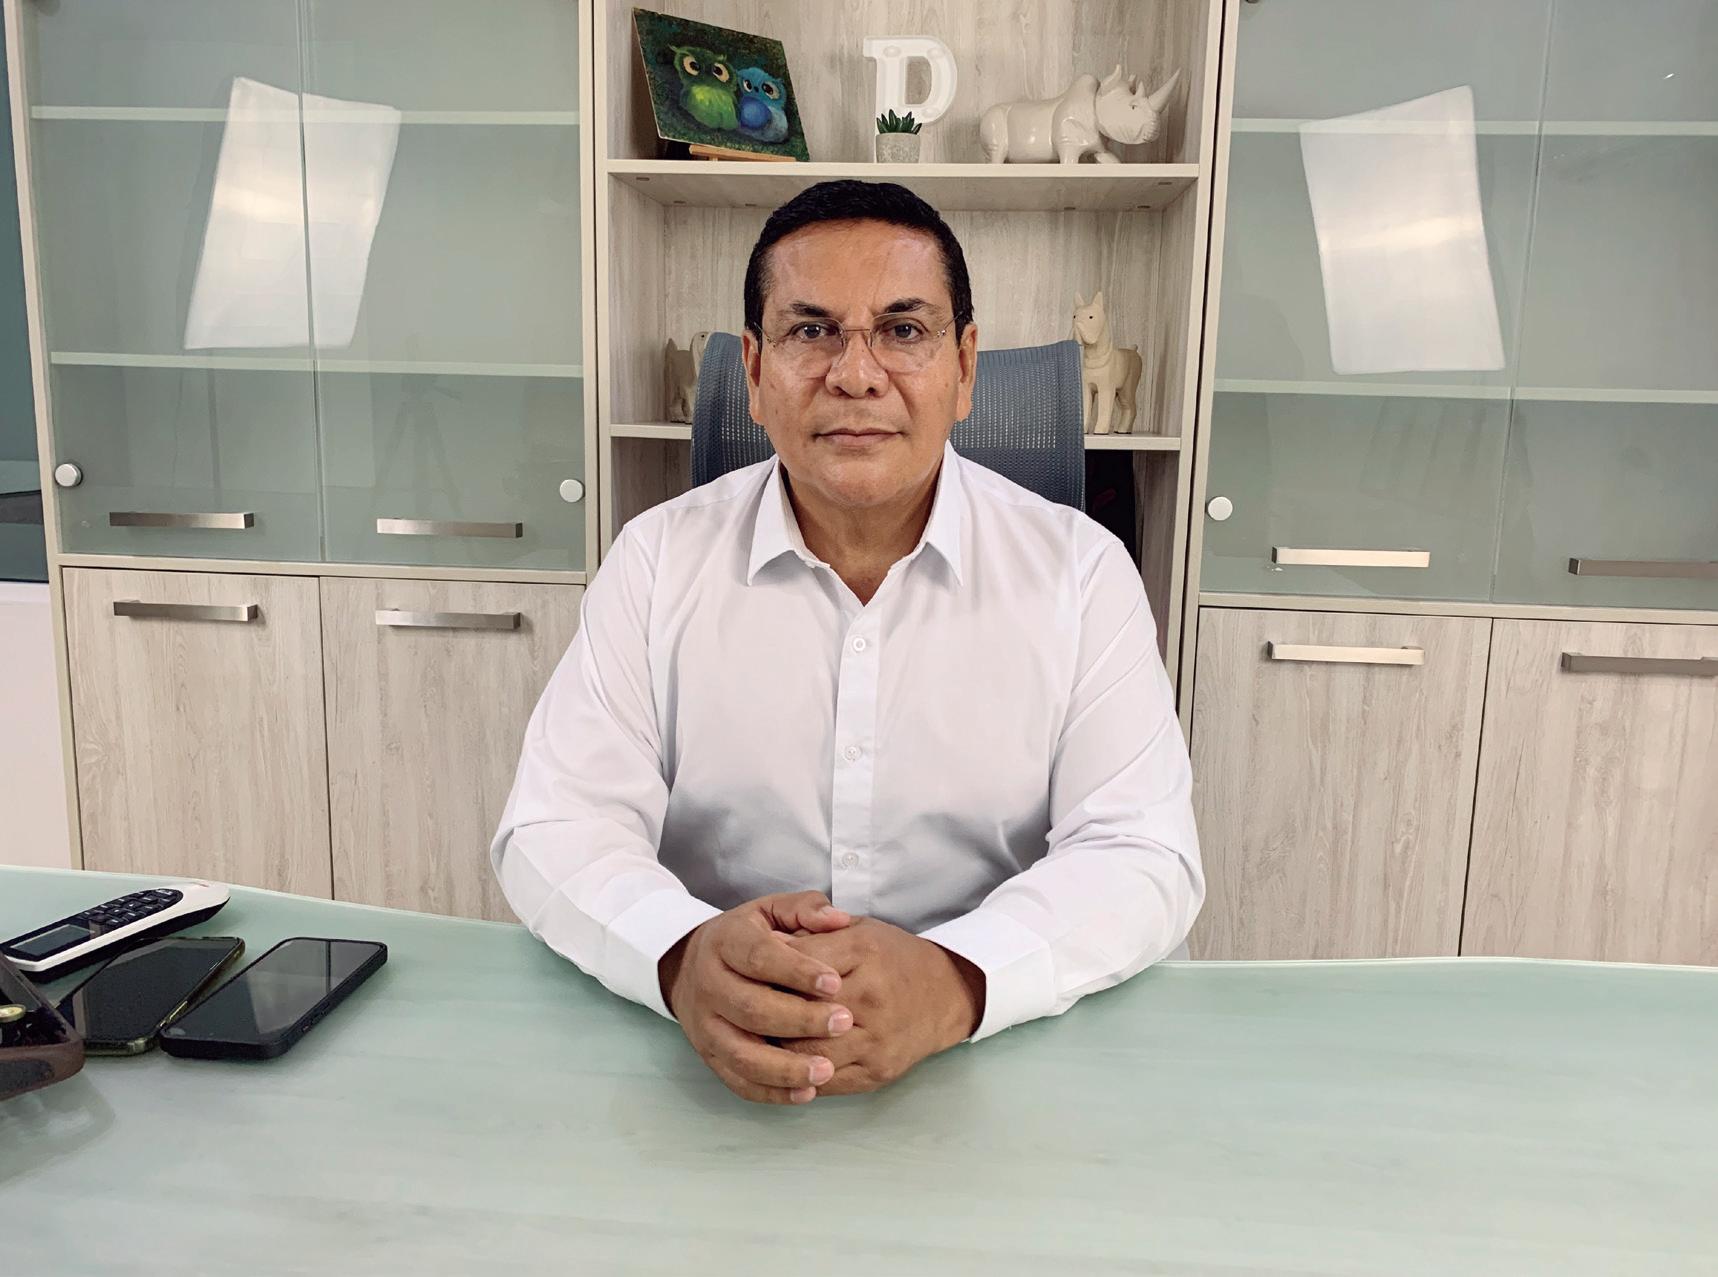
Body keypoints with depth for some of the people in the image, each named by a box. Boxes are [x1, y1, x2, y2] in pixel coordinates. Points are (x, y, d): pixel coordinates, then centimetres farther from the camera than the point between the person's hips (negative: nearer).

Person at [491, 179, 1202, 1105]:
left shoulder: (1081, 570, -3)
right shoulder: (658, 559, 0)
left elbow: (1142, 854, -8)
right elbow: (557, 829, -5)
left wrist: (955, 978, -27)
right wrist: (684, 957, -26)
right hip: (712, 1066, 2)